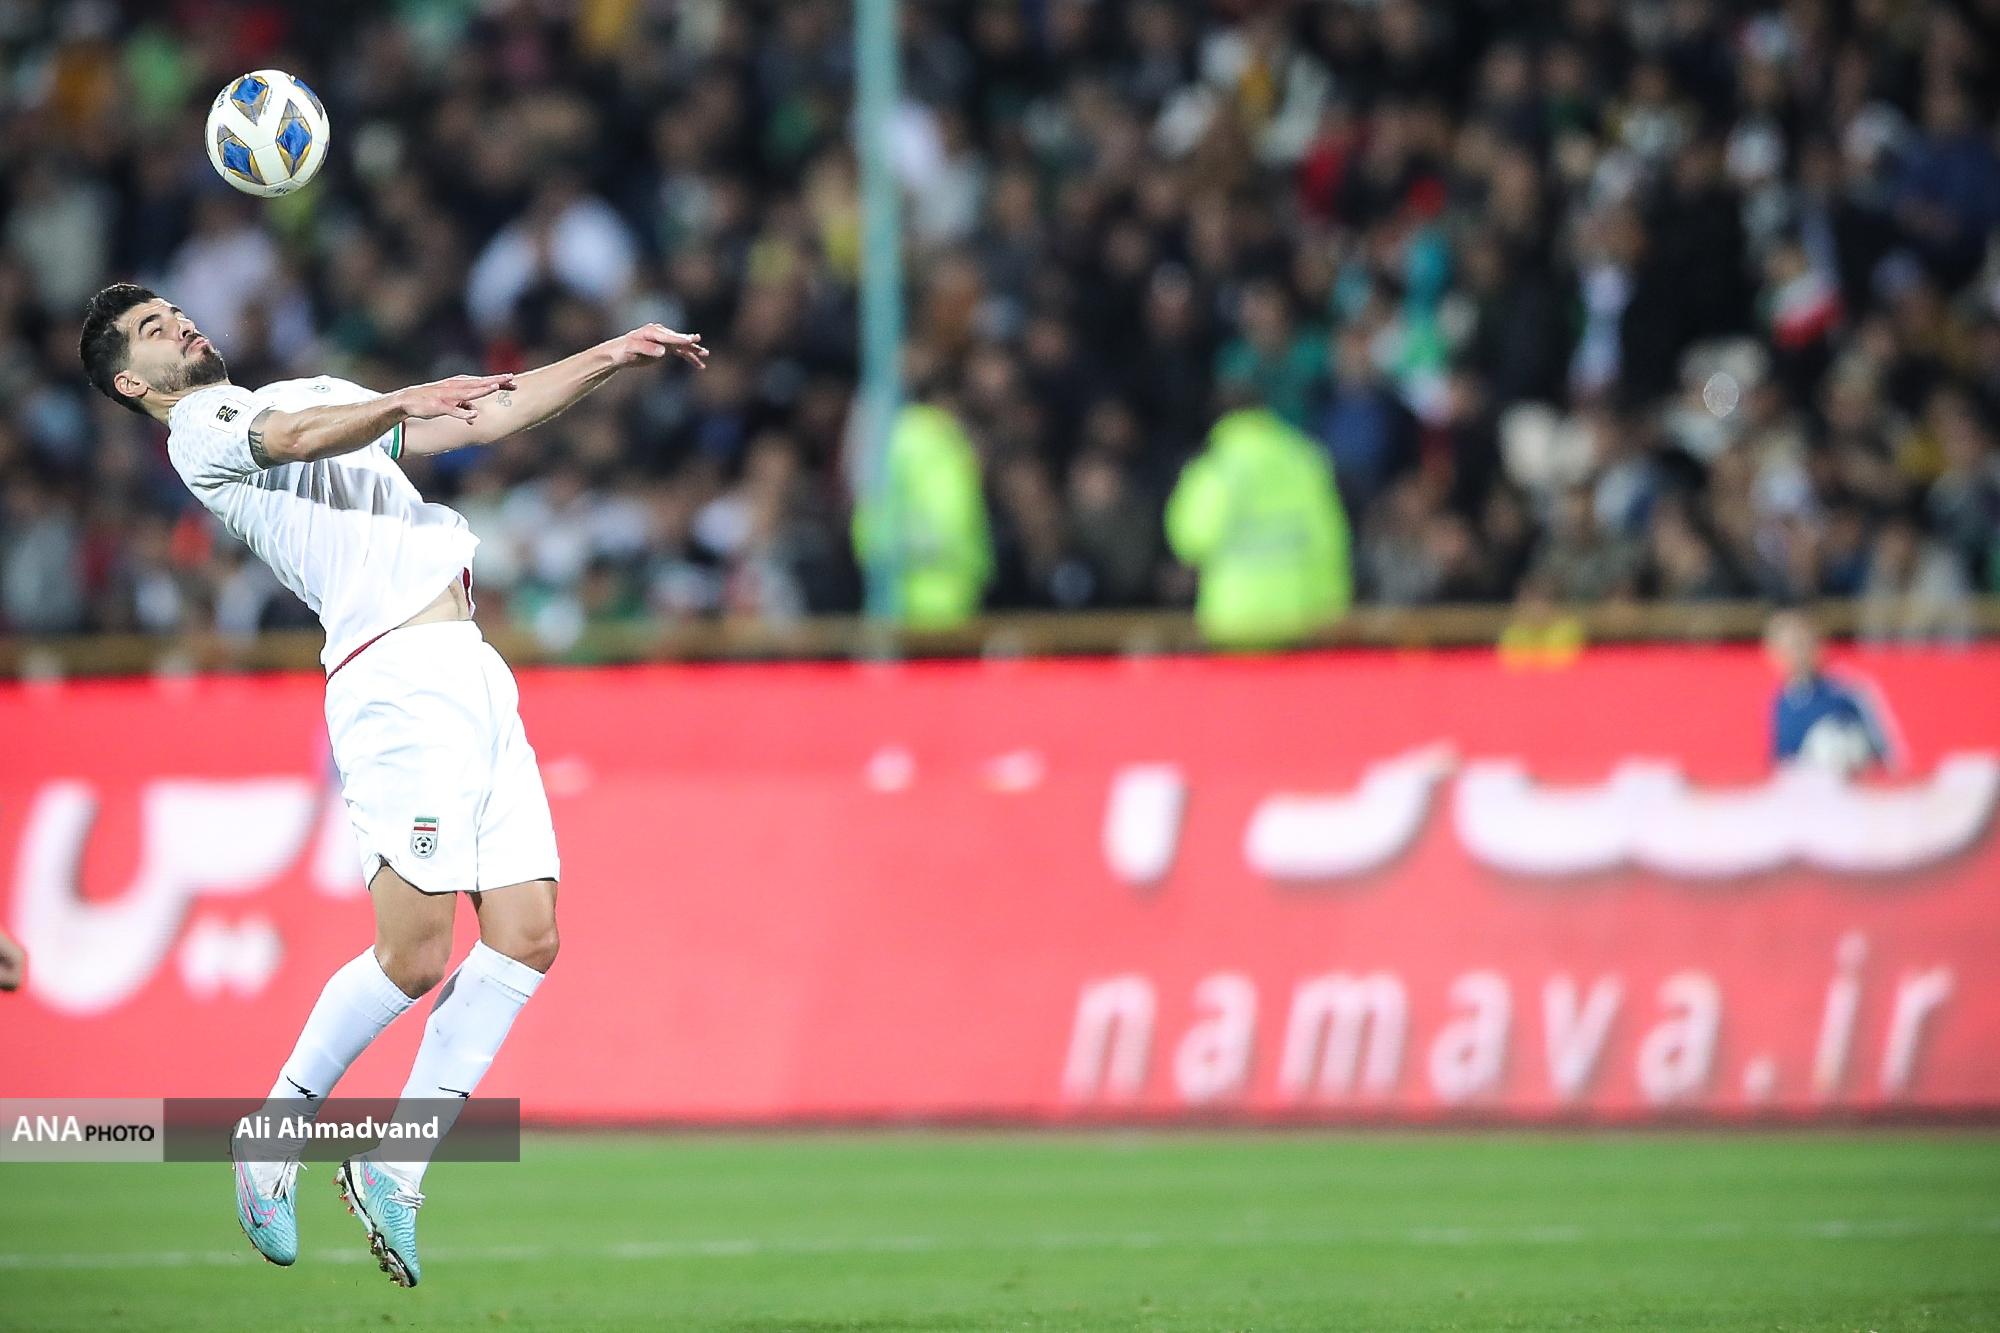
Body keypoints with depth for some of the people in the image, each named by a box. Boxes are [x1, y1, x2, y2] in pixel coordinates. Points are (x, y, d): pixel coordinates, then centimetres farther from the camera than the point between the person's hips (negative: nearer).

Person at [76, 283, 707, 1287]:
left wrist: (613, 356, 25)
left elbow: (485, 421, 32)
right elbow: (300, 438, -17)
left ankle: (395, 1171, 5)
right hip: (395, 671, -8)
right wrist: (410, 400, -33)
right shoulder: (200, 430, 4)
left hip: (472, 669, 8)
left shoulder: (325, 389, 30)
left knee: (526, 935, -2)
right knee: (414, 956, -15)